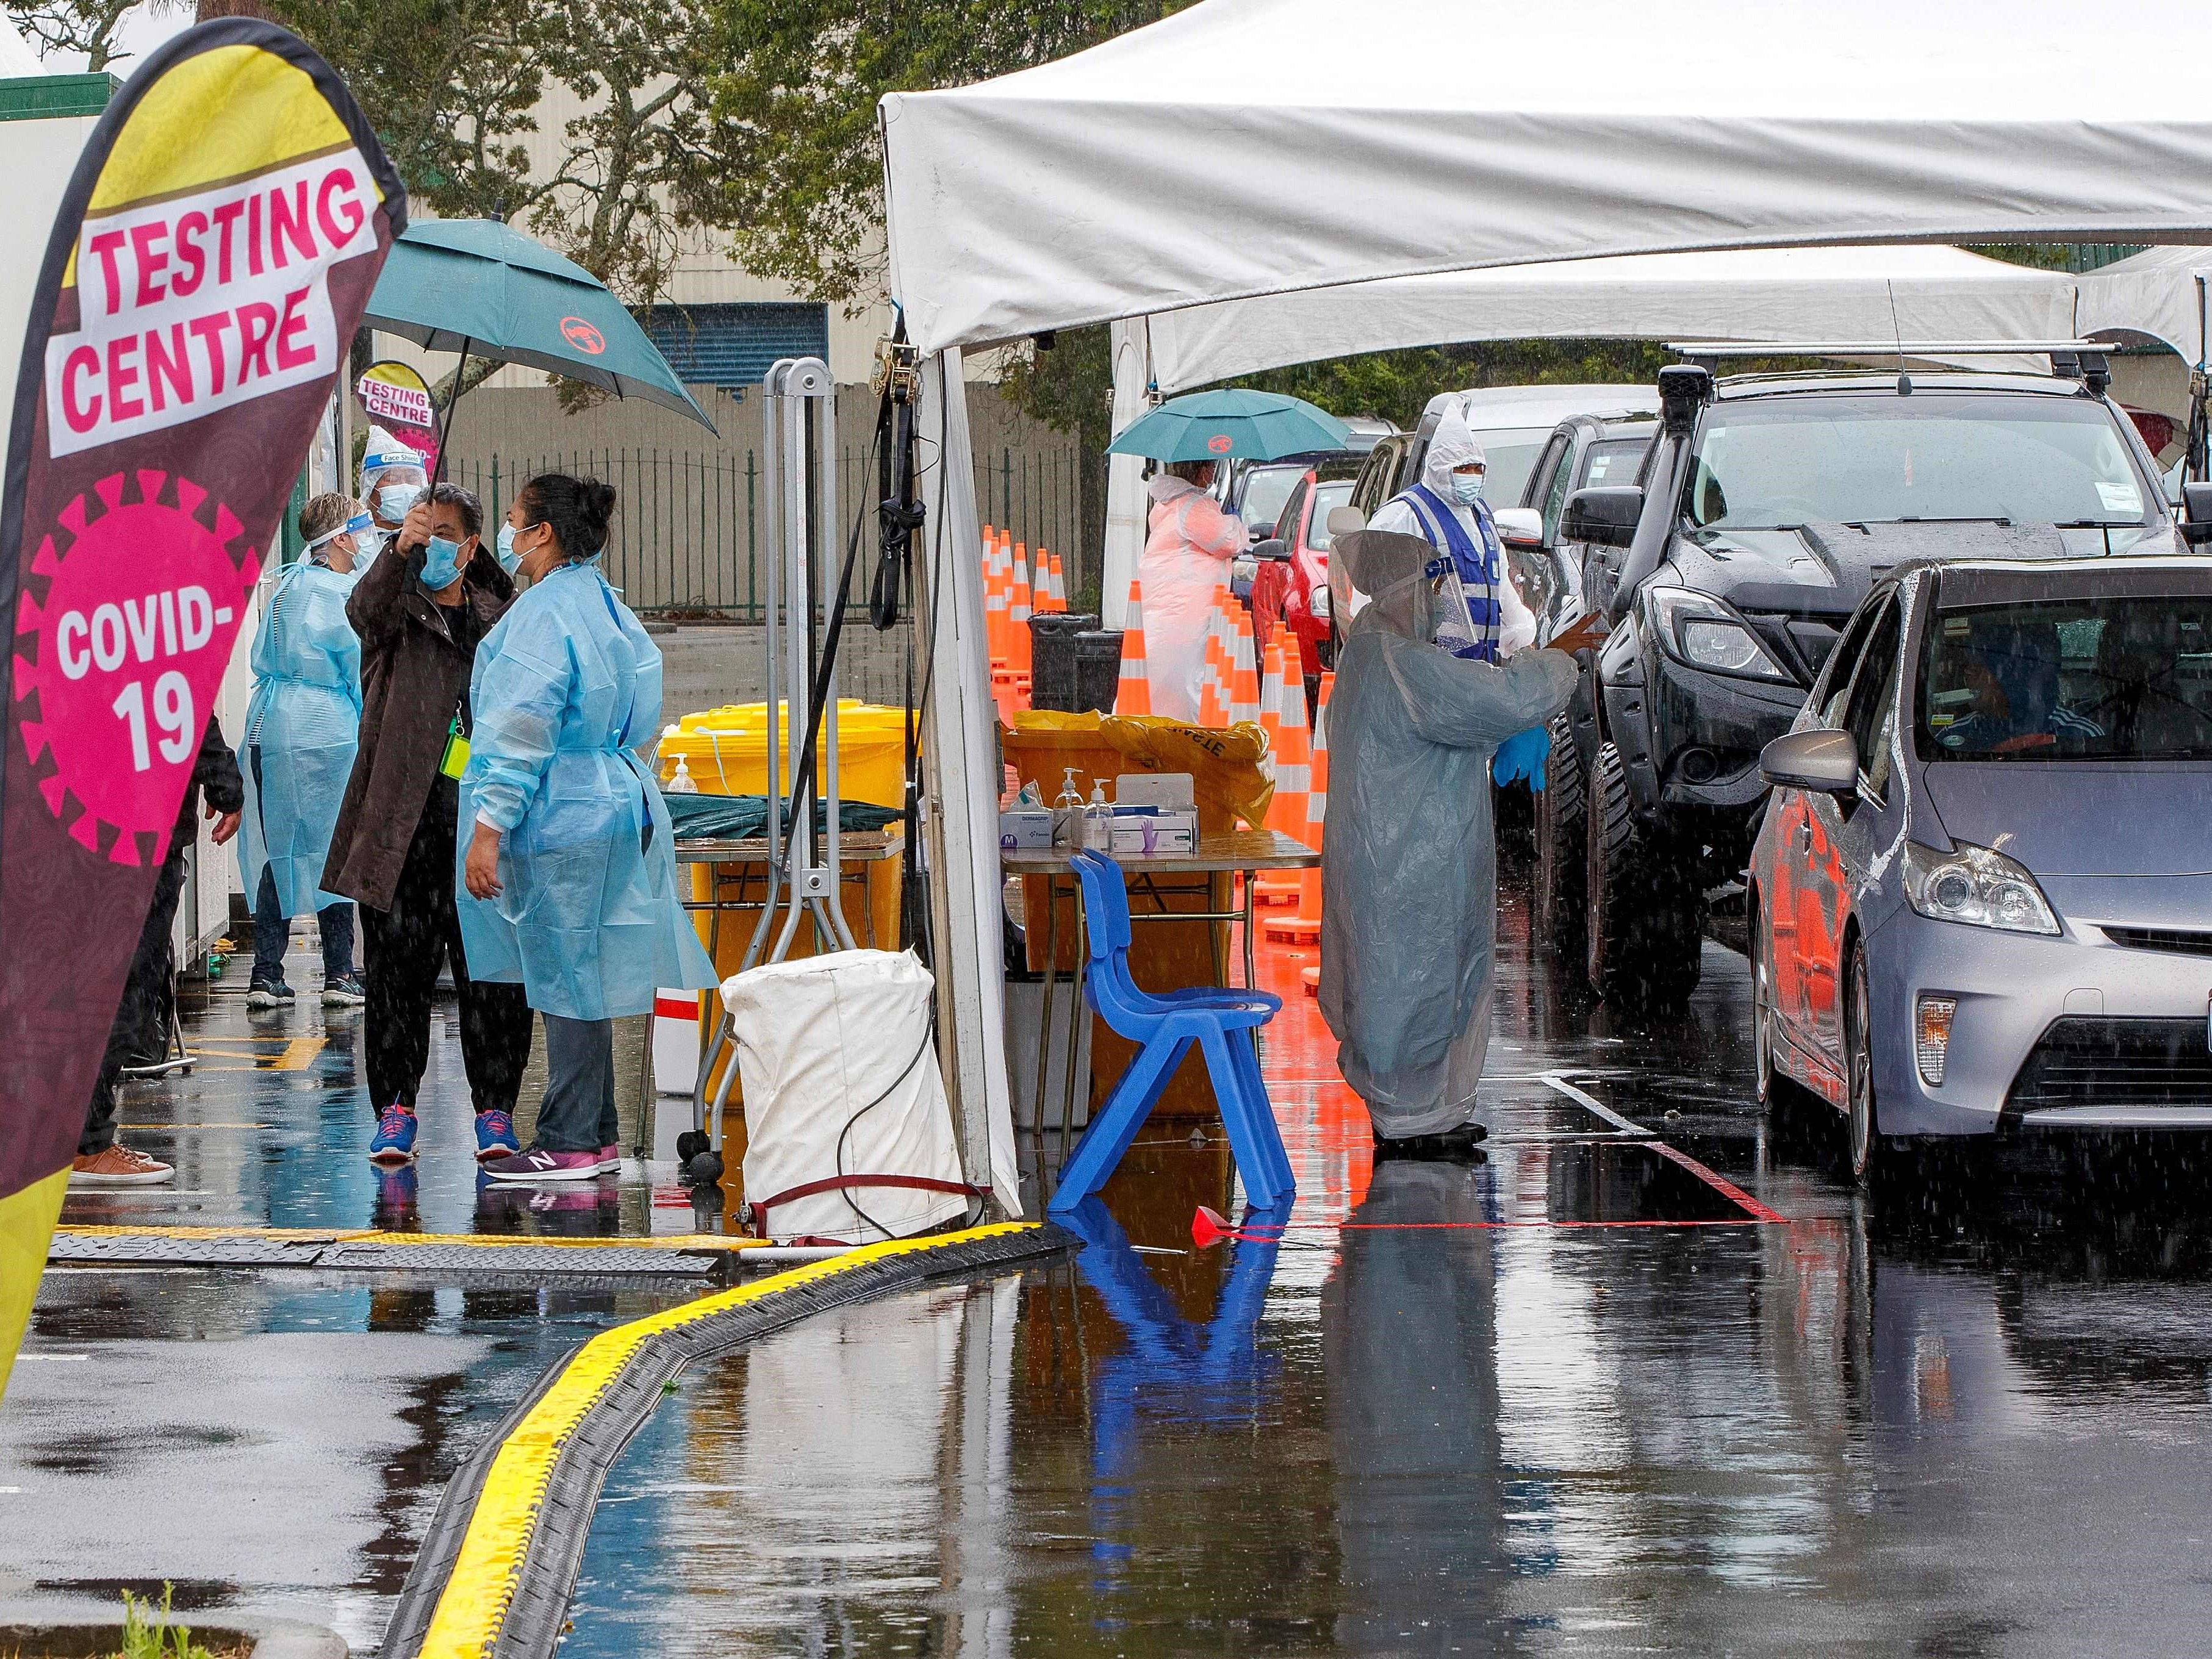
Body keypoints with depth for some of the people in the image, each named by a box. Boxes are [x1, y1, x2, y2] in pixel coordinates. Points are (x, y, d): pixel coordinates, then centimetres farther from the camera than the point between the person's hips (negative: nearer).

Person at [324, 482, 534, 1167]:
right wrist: (399, 550, -39)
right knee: (399, 963, -1)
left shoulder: (503, 617, 15)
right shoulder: (398, 608, 5)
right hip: (406, 817, -2)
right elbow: (364, 610, -20)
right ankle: (395, 1109, 5)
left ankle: (495, 1109, 7)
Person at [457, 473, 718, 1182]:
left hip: (560, 816, -9)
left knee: (565, 977, -5)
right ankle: (595, 1135, 18)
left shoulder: (545, 613, -16)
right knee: (581, 977, 14)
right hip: (613, 798, 9)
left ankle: (569, 1143, -2)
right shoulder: (606, 606, 14)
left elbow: (522, 730, -21)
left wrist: (489, 828, -21)